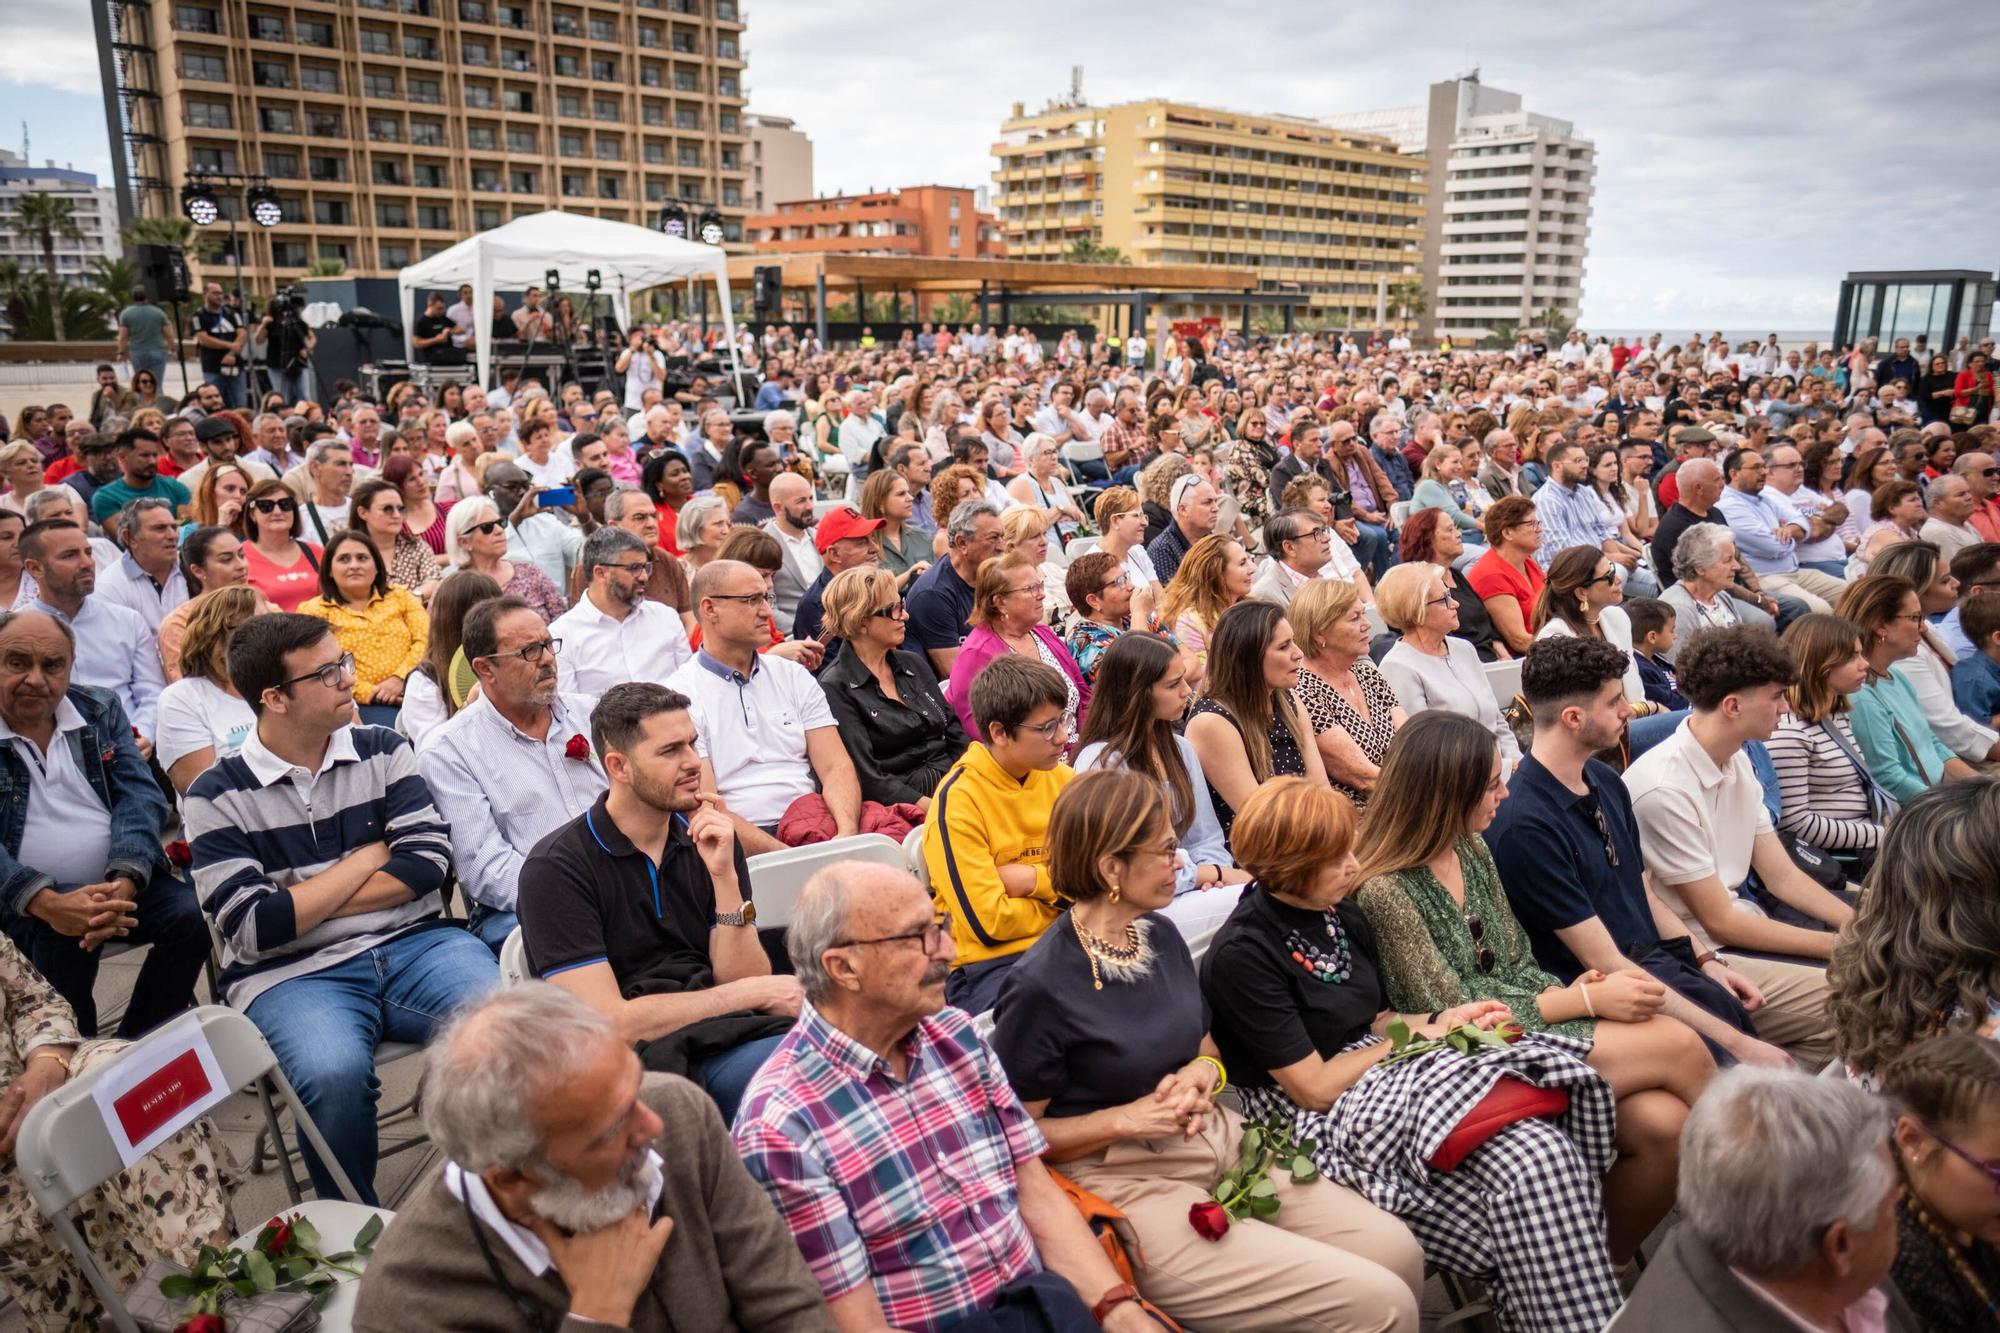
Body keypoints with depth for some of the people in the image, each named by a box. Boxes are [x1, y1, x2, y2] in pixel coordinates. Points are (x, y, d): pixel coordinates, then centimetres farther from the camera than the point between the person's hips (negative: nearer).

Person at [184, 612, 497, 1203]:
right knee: (334, 1074, -34)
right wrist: (372, 856, -1)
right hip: (291, 974, -2)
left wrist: (302, 904, -6)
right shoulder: (216, 796, 2)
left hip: (413, 941, 2)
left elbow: (429, 861, -1)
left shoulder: (383, 750, 11)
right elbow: (255, 928, -7)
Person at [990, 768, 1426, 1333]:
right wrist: (1127, 1119, -17)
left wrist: (1201, 1075, -4)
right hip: (1132, 1184, -7)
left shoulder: (1161, 933, 5)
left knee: (1397, 1250, -7)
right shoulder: (1041, 985, -18)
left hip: (1221, 1145, 7)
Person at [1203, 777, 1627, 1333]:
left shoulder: (1345, 918, 10)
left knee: (1545, 1146, -20)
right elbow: (1314, 1087, -15)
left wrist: (1441, 1019, -2)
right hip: (1317, 1122, -7)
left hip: (1381, 1078, 7)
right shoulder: (1241, 954, -15)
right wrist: (1423, 1036, -6)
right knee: (1533, 1161, -24)